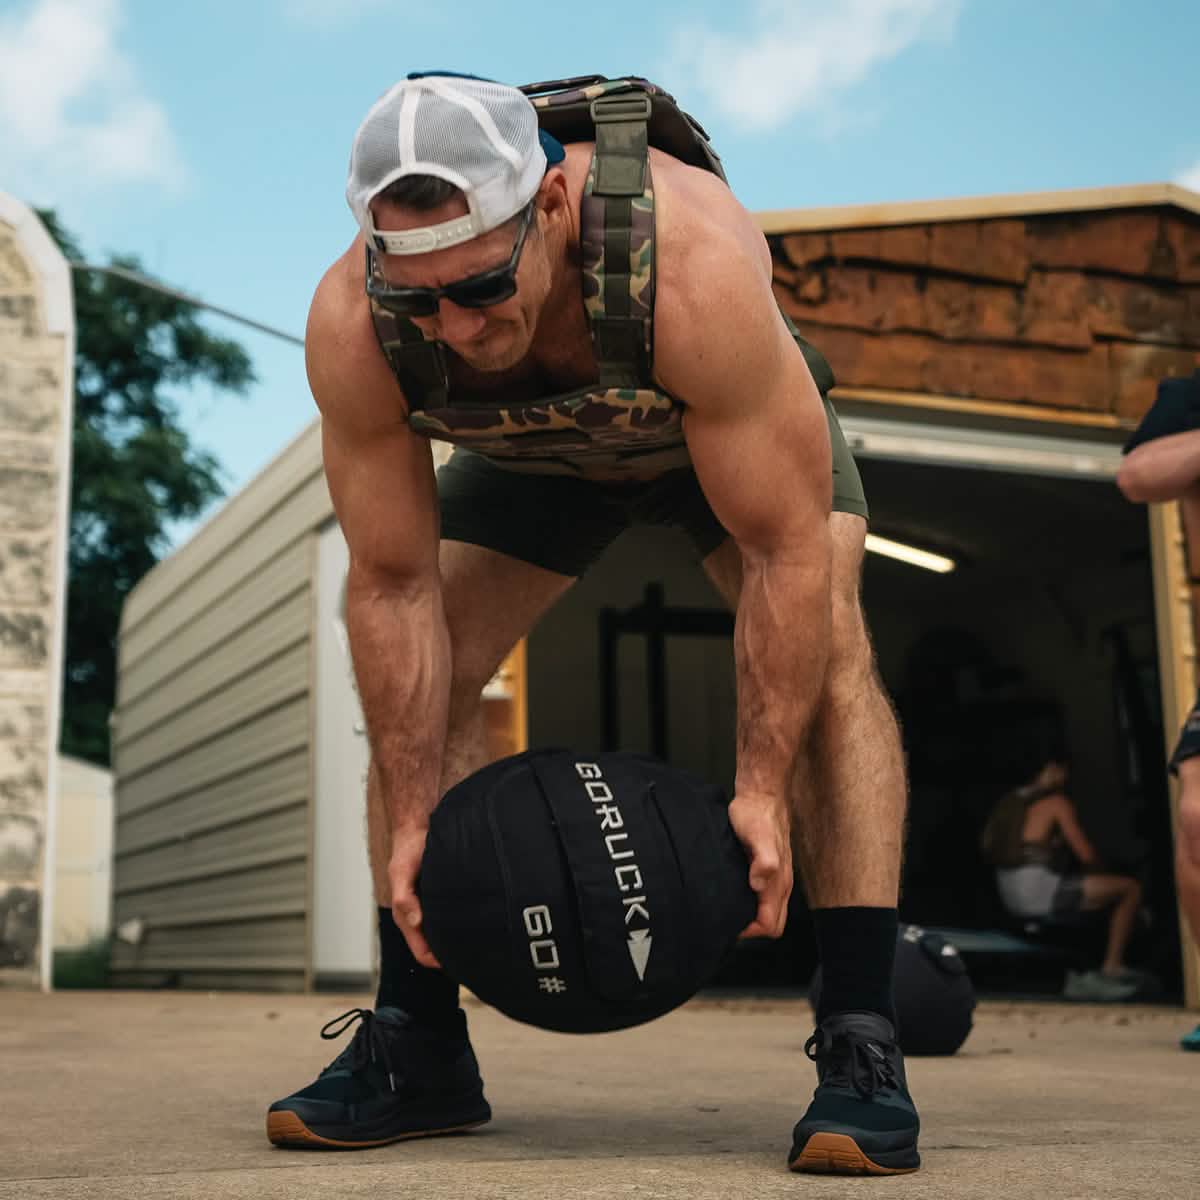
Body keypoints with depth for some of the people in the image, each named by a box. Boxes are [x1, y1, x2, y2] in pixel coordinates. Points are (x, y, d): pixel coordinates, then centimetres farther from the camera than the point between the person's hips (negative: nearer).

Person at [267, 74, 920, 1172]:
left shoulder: (695, 265, -45)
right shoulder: (351, 326, -35)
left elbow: (786, 553, -37)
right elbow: (393, 586, -24)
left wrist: (762, 789, -36)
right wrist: (410, 816, -23)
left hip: (741, 423, -2)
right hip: (534, 454, 3)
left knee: (824, 639, -26)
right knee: (420, 678, -10)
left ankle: (861, 1047, -20)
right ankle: (418, 1049, 3)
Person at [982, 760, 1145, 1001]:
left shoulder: (1011, 801, 18)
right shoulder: (1058, 802, -5)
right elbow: (1086, 854, -10)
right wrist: (1103, 871, 15)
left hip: (1012, 897, 9)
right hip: (1040, 893, -9)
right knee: (1130, 889, -3)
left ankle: (1078, 977, 27)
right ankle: (1110, 969, 0)